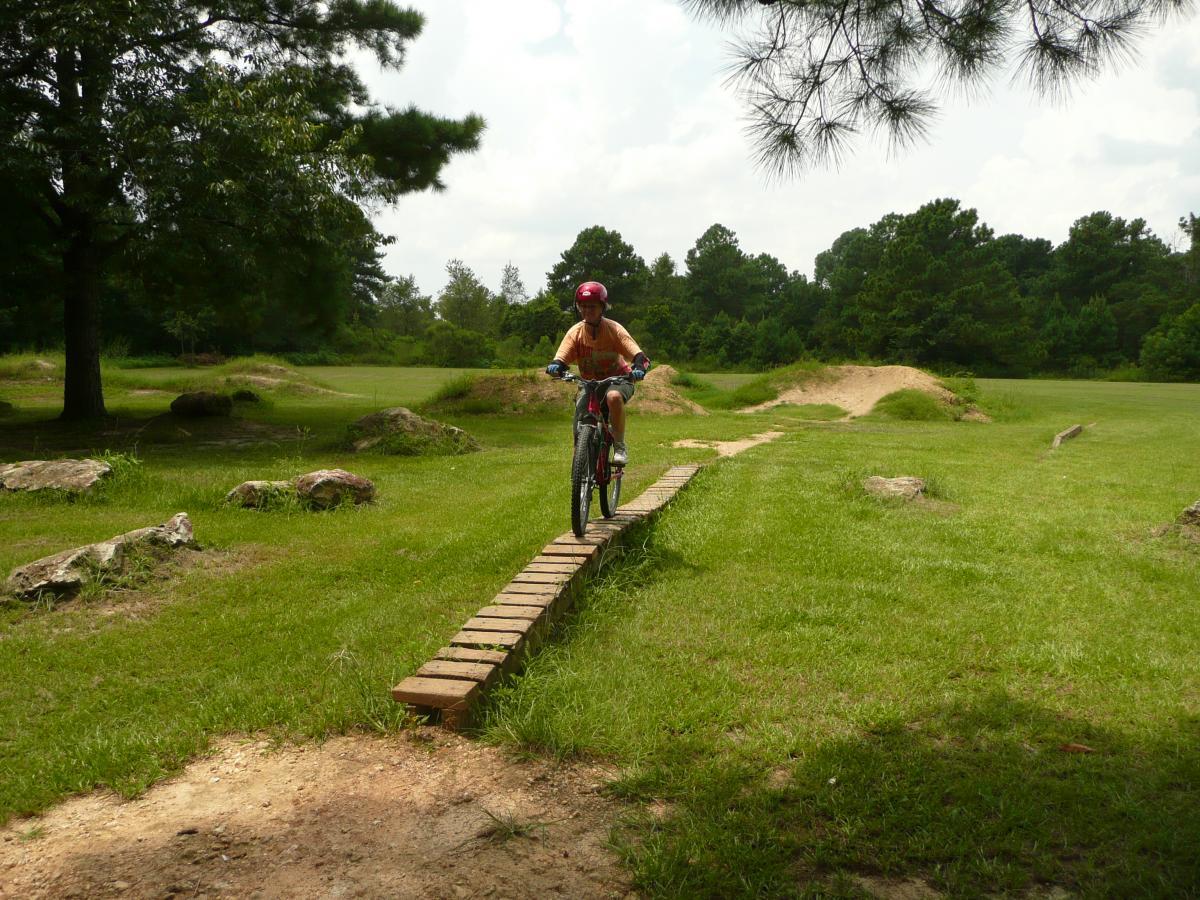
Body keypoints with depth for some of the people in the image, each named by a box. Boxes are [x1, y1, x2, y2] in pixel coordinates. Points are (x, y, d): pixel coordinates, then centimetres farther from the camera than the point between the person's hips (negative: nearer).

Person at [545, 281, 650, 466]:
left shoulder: (613, 329, -15)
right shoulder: (576, 332, -8)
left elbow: (639, 355, -22)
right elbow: (561, 358, -15)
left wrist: (639, 368, -45)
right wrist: (555, 366, -40)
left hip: (618, 379, -3)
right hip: (590, 383, 3)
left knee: (613, 396, -38)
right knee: (580, 411, -19)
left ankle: (620, 447, -22)